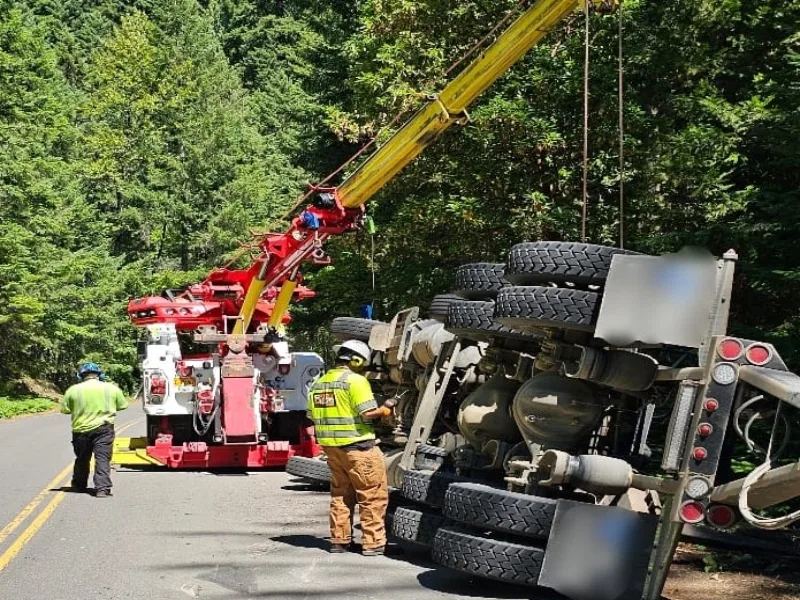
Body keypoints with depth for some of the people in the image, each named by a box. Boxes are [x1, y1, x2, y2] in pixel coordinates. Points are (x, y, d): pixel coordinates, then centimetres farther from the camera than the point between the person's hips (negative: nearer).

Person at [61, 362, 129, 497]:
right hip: (103, 429, -1)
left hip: (81, 430, 1)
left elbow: (64, 409, 5)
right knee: (103, 459, -4)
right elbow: (123, 405, 11)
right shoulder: (111, 388, 2)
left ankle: (79, 485, 33)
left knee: (82, 459, 18)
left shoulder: (73, 390, -1)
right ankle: (102, 488, -16)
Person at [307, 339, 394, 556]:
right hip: (357, 445, -8)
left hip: (331, 446, 8)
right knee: (372, 495, -1)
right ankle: (373, 543, -2)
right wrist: (383, 410, 0)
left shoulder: (319, 383, 12)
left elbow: (313, 415, 15)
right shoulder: (355, 380, -12)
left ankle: (339, 540, 19)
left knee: (340, 494, 17)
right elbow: (367, 413, -19)